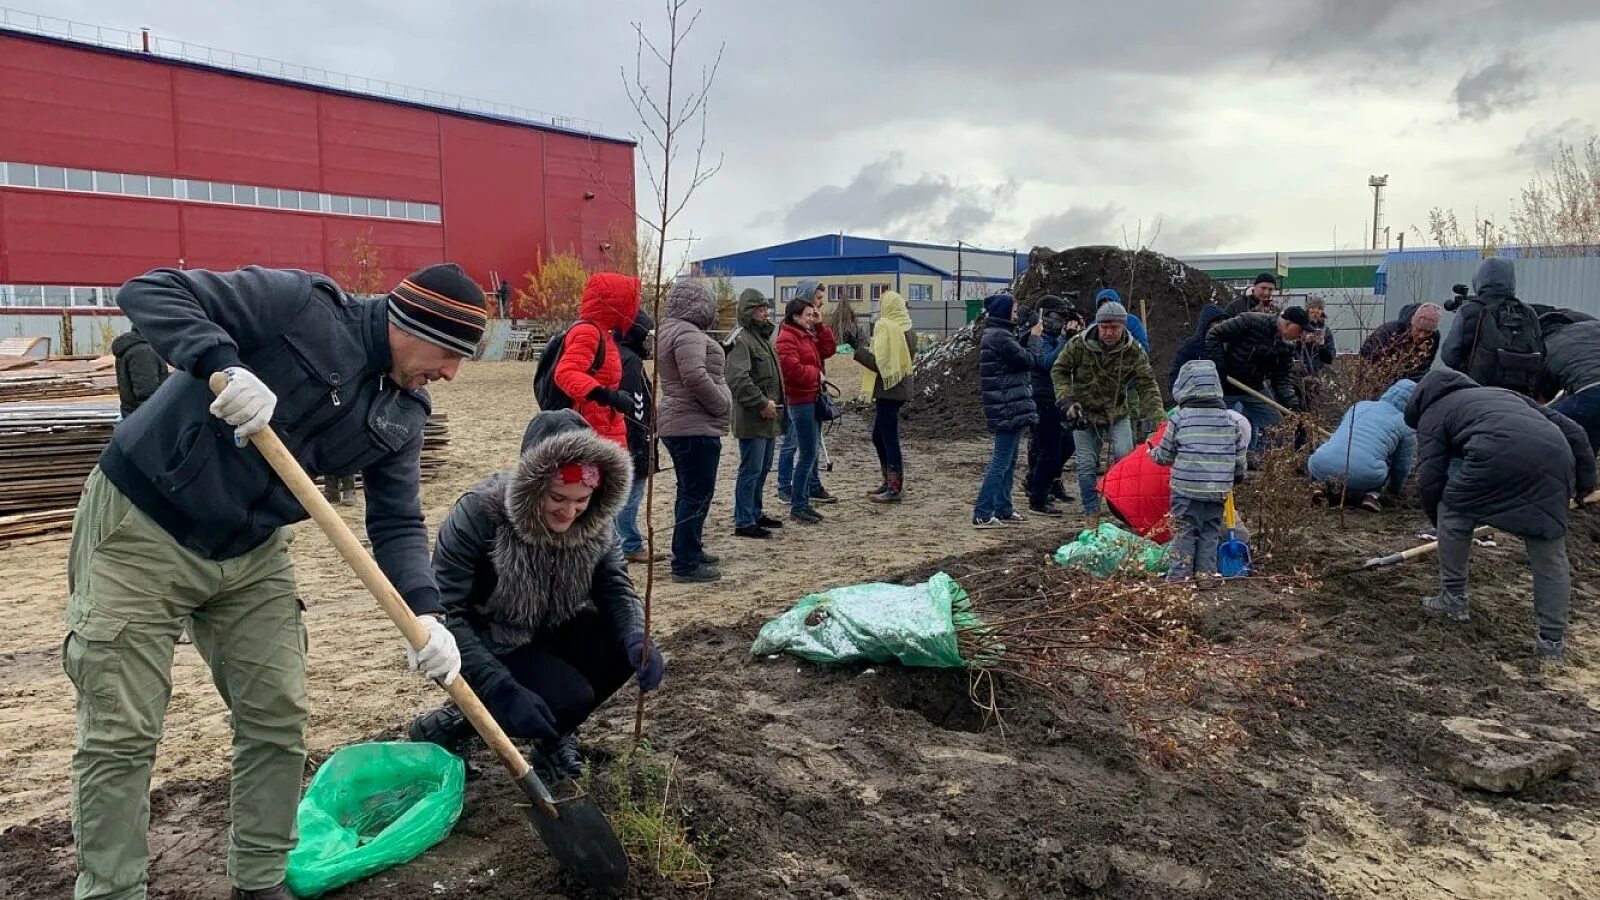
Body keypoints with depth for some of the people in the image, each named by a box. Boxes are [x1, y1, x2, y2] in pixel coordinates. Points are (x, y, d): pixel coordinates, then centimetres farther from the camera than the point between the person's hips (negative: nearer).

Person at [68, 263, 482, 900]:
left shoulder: (403, 413, 0)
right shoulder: (301, 304, -19)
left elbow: (397, 523, 0)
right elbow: (151, 293, -22)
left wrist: (424, 613, -16)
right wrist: (223, 365, -39)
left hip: (253, 554, 7)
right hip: (140, 529, -6)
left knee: (278, 721, 7)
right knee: (122, 735, -1)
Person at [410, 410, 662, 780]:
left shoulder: (594, 521, -13)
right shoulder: (479, 514, -28)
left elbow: (615, 586, -10)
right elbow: (447, 613, -29)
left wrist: (637, 637, -33)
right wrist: (501, 687, -37)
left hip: (548, 634, 5)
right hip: (488, 643, -5)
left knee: (626, 648, -19)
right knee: (570, 698, -25)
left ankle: (555, 733, 6)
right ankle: (446, 724, -4)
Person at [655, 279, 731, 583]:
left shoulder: (671, 330, 17)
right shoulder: (688, 334, -17)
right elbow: (695, 377, -29)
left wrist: (716, 405, 16)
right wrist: (722, 405, -16)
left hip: (680, 424, 11)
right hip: (695, 425, -11)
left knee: (690, 492, 18)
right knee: (697, 495, -7)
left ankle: (690, 550, 28)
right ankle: (685, 564, -5)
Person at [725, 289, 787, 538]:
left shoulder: (763, 337, 18)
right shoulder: (741, 340, -15)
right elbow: (738, 379, -26)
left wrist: (777, 404, 17)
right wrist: (762, 403, -22)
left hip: (769, 417, 10)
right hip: (752, 419, -10)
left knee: (763, 468, 17)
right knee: (751, 470, -6)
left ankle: (755, 514, 29)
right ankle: (744, 522, 1)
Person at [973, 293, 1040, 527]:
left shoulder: (992, 334, 16)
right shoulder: (999, 336, -17)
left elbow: (1016, 354, 18)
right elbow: (1027, 360, -16)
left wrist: (1028, 336, 7)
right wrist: (1034, 337, -2)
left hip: (1005, 407, 11)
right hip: (1010, 407, -11)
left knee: (1008, 461, 16)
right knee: (1002, 461, -8)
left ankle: (1003, 510, 23)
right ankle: (982, 514, -7)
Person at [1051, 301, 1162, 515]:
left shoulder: (1134, 352, -11)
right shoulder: (1079, 345, -13)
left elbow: (1147, 386, -10)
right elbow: (1059, 371, -1)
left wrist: (1154, 417, -23)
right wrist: (1066, 399, -14)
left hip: (1117, 414, 0)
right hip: (1084, 415, 0)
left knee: (1124, 456, -18)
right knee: (1087, 465, 1)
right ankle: (1092, 511, 14)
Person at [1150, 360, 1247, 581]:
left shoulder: (1179, 418, -6)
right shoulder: (1229, 420, 4)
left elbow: (1165, 455, 0)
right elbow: (1239, 455, 10)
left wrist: (1152, 453, 22)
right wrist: (1238, 476, 29)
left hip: (1186, 488, -3)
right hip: (1218, 489, 3)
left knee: (1184, 531, 5)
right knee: (1210, 533, 14)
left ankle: (1180, 575, 7)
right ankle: (1206, 573, 16)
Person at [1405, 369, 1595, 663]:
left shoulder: (1433, 413, 25)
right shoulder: (1502, 393, 41)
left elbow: (1430, 480, 16)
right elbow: (1572, 430, 32)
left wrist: (1440, 521, 32)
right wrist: (1585, 479, 32)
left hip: (1497, 454, -5)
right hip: (1555, 457, 5)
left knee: (1453, 514, 21)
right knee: (1550, 555, 13)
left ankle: (1454, 600, 26)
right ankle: (1552, 641, 15)